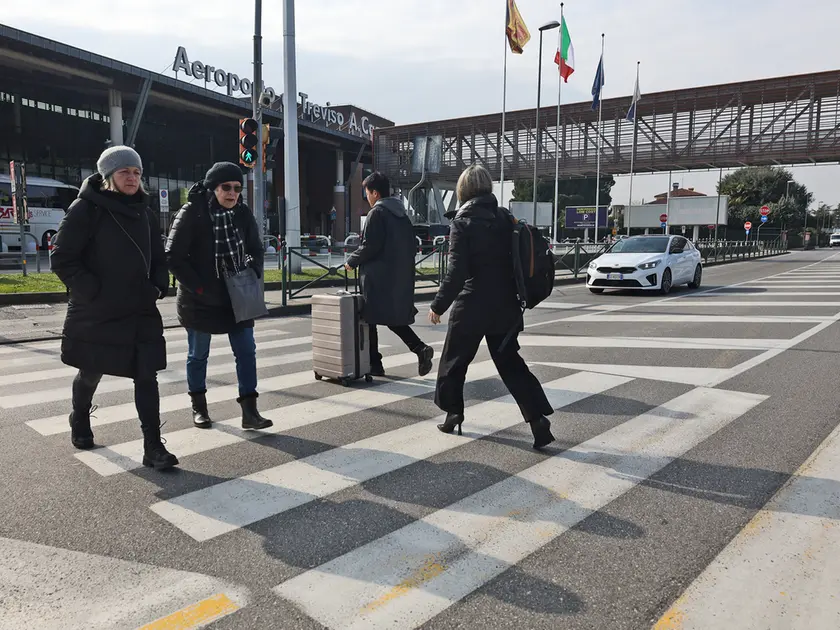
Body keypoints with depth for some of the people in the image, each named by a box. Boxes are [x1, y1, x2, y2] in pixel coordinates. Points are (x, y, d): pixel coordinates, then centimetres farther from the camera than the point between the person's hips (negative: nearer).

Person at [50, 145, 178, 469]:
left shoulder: (144, 212, 8)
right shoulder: (86, 209, -9)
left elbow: (158, 259, 18)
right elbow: (62, 257, -12)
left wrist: (158, 287, 2)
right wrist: (92, 292, -16)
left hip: (141, 312, 4)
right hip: (95, 312, -3)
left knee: (146, 376, -4)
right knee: (90, 374, 16)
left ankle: (153, 447, -1)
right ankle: (80, 423, 44)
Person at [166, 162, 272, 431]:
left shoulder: (242, 214, -1)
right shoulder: (192, 213, -13)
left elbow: (256, 250, 11)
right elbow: (173, 257, -13)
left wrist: (254, 277, -5)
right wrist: (199, 288, -18)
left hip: (237, 297, 4)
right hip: (200, 300, -3)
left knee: (246, 351, 0)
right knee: (198, 355, 12)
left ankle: (249, 412, 7)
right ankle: (199, 407, 30)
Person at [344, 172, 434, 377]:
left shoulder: (376, 213, -10)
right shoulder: (402, 214, 14)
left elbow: (370, 246, -17)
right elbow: (412, 244, 16)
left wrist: (352, 261, -4)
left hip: (378, 277, -8)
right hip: (401, 277, 8)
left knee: (370, 319, 3)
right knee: (394, 318, 15)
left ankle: (374, 364, 8)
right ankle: (420, 348, -2)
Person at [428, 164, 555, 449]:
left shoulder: (462, 222, -11)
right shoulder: (505, 218, 4)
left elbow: (456, 271, -17)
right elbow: (515, 261, 8)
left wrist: (438, 304, -9)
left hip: (471, 306, -5)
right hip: (504, 306, 5)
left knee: (454, 360, 15)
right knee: (510, 362, 11)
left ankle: (453, 413, 25)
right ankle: (538, 419, 2)